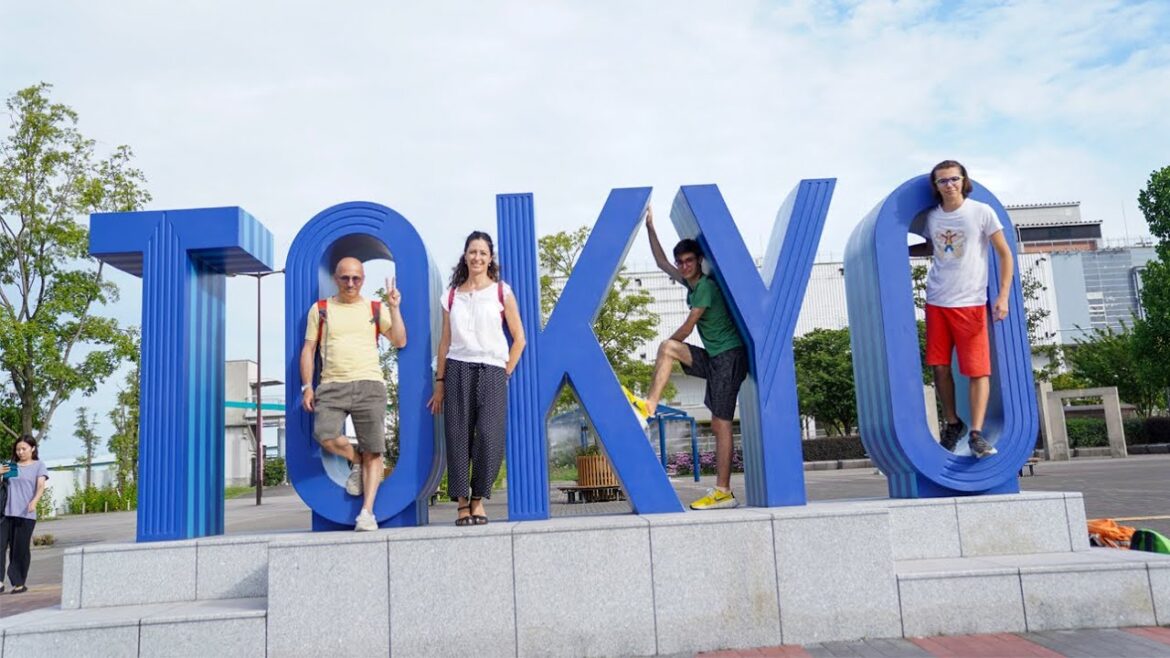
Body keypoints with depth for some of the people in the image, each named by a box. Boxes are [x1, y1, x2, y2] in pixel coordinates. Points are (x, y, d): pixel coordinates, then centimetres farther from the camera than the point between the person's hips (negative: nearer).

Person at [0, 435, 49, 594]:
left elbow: (41, 486, -6)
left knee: (21, 549, 1)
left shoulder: (38, 465, 6)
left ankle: (19, 583, 10)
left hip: (26, 514, -3)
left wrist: (34, 502, -25)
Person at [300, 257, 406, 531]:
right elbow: (308, 349, 13)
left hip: (369, 385, 0)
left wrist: (394, 308, -3)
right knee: (325, 436, -23)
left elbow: (400, 341, 5)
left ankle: (367, 512, 0)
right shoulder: (320, 309, 15)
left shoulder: (375, 309, 14)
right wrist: (307, 386, 3)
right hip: (332, 385, 0)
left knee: (373, 452, -5)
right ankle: (357, 461, 8)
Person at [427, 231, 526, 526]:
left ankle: (478, 500, 4)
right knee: (458, 438, -3)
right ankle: (462, 503, 5)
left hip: (492, 371, -1)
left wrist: (505, 373, -1)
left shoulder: (502, 292, 6)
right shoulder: (451, 296, 12)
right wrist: (439, 382, 8)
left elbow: (519, 339, 6)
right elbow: (445, 341, 12)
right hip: (458, 371, 2)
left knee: (489, 438, -12)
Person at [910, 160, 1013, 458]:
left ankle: (976, 433, -2)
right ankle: (952, 423, 22)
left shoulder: (981, 212, -3)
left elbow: (1005, 254, -1)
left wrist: (1003, 296, -9)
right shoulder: (931, 217, 7)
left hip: (971, 303, -3)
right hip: (936, 302, 4)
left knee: (978, 369, -6)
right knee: (939, 366, 5)